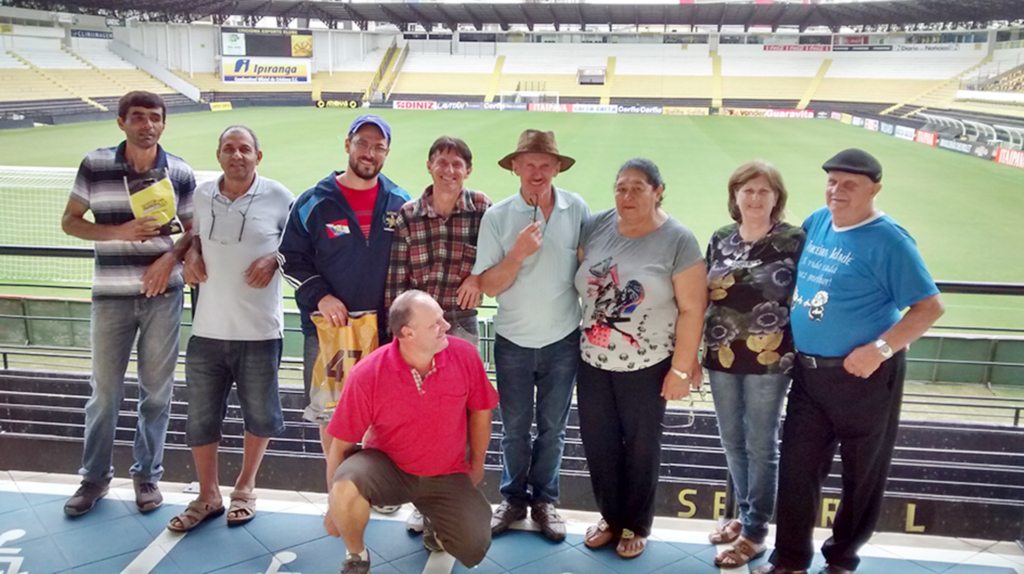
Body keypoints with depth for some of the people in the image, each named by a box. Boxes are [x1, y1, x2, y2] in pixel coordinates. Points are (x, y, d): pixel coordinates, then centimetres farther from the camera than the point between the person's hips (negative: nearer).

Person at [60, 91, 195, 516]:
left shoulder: (179, 173, 2)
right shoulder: (94, 165, -1)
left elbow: (193, 230, 9)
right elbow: (69, 221, 4)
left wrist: (172, 256, -11)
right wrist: (118, 232, -13)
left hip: (162, 293, 1)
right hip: (111, 295, 0)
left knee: (157, 389, 7)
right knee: (104, 390, 6)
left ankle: (147, 474, 23)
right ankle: (95, 476, 23)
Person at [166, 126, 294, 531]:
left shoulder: (278, 198, -4)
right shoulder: (201, 195, 5)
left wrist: (275, 258, -11)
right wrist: (190, 254, 2)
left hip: (260, 330, -2)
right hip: (208, 328, 3)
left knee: (259, 414, 11)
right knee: (200, 417, 8)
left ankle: (245, 487, 33)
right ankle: (208, 496, 25)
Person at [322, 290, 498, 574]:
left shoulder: (465, 355, -17)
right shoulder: (367, 375, -22)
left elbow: (480, 411, 3)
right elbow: (341, 445, -11)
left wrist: (477, 465, 12)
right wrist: (334, 507, -3)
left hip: (447, 475, 2)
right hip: (388, 466, -2)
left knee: (474, 550, -13)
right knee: (345, 487, -34)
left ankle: (437, 525, 23)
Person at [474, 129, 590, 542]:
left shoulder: (577, 210, -7)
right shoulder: (498, 216, -8)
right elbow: (488, 286, -10)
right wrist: (519, 252, -24)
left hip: (562, 341, 0)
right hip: (514, 341, 0)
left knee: (552, 428, 13)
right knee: (514, 428, 13)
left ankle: (544, 499, 31)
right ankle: (513, 497, 31)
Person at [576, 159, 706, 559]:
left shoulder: (677, 241, -14)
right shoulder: (595, 227, -2)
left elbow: (692, 309, -13)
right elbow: (578, 281, 8)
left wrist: (681, 368, -13)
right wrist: (580, 339, 5)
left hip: (647, 366, -4)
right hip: (593, 361, 4)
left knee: (640, 447, 13)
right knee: (598, 443, 14)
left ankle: (637, 525, 33)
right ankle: (611, 516, 36)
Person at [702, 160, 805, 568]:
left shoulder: (794, 240, -8)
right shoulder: (720, 239, 6)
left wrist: (799, 353, -10)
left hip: (769, 359, -5)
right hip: (722, 357, 5)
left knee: (761, 446, 6)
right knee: (733, 442, 17)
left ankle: (756, 532, 21)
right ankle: (744, 515, 36)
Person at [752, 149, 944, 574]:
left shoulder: (887, 240, -17)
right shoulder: (817, 222, 3)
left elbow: (931, 306, -18)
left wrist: (880, 349, -25)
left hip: (864, 376, -6)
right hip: (808, 372, 6)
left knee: (862, 472, 12)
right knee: (796, 466, 11)